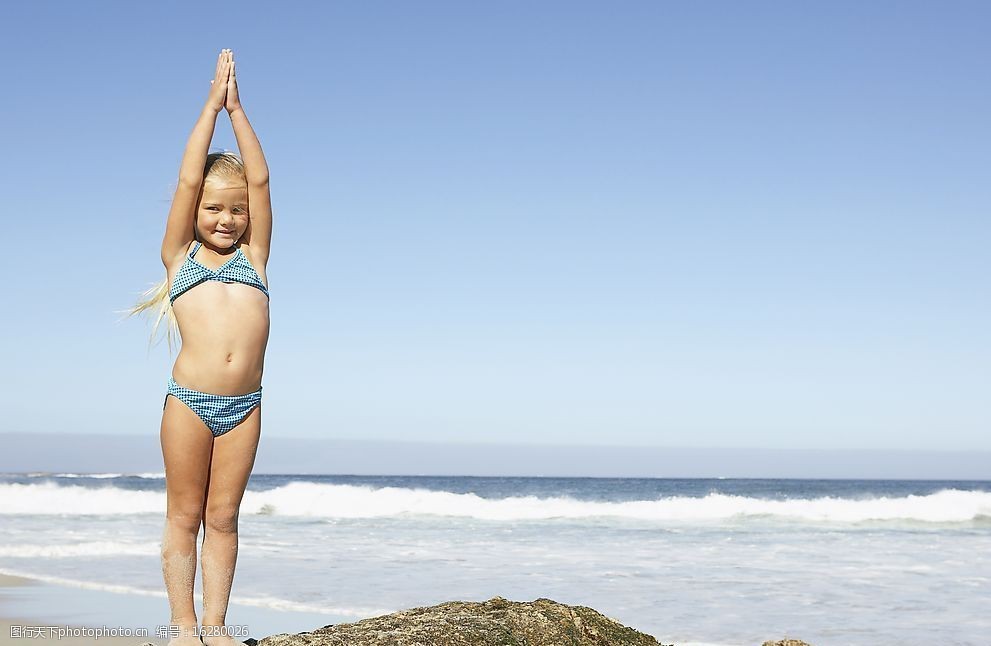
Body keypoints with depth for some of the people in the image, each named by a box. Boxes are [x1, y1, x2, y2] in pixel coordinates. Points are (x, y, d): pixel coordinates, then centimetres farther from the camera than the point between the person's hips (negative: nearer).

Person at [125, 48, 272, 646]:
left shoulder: (252, 256, 14)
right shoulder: (179, 256, 10)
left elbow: (259, 179, 10)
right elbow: (189, 179, 4)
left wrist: (238, 109, 11)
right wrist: (213, 105, 8)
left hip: (244, 405, 2)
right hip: (188, 400, -2)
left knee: (223, 517, 6)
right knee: (184, 516, 4)